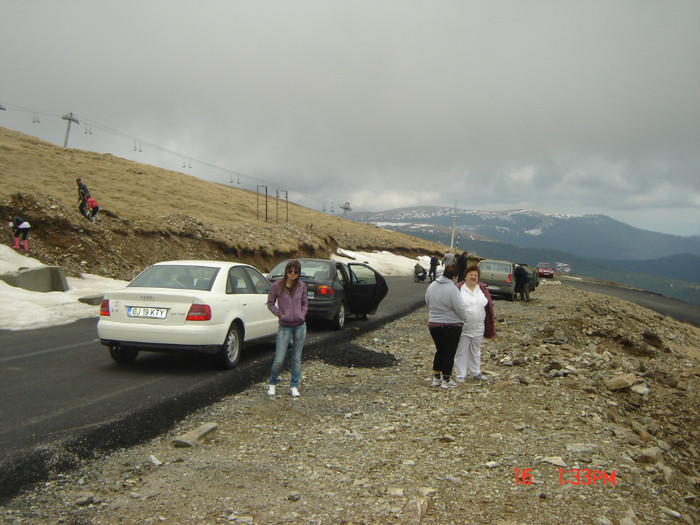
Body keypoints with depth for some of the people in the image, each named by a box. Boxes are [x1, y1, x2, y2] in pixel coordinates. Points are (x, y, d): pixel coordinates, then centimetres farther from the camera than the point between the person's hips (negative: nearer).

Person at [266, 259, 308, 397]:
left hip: (300, 325, 2)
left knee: (297, 357, 9)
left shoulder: (302, 286, 3)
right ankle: (273, 382, 22)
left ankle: (294, 386, 22)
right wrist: (280, 314, -8)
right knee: (279, 359, -4)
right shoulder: (276, 286, -5)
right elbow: (270, 303, 3)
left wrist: (303, 313, 0)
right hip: (284, 326, -2)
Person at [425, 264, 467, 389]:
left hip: (433, 325, 6)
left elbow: (428, 303, 13)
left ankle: (436, 378, 23)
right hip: (451, 326, -6)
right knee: (449, 353, 7)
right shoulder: (452, 289, -19)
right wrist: (464, 319, 0)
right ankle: (446, 380, 15)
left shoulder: (431, 286, 2)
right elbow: (460, 309, -19)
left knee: (439, 351, 19)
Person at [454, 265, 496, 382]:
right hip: (463, 328, -4)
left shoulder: (483, 289, 6)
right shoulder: (459, 289, -7)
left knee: (476, 351, 17)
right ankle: (460, 375, 12)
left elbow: (489, 306, 12)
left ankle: (475, 373, 30)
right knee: (461, 351, 2)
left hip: (478, 328, 4)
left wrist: (490, 324, 10)